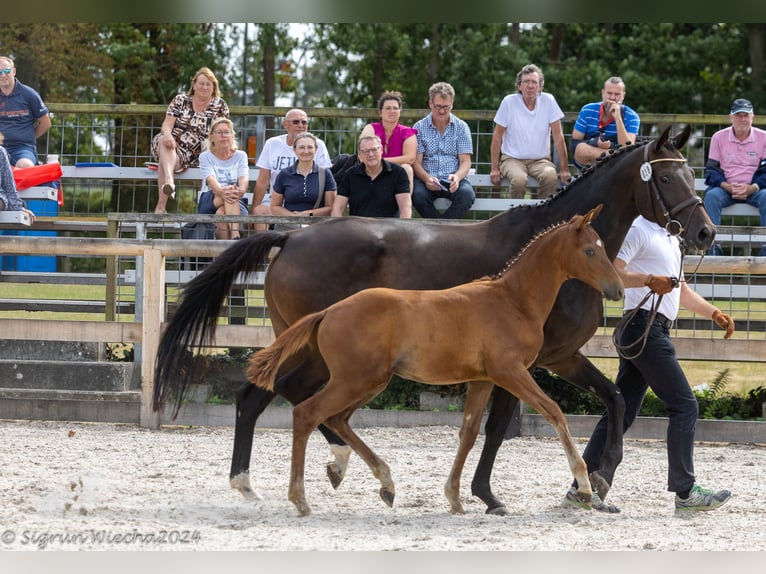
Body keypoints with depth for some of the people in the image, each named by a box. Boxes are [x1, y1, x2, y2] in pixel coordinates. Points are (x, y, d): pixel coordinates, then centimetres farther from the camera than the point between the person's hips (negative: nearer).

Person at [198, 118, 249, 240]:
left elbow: (243, 179, -9)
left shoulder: (240, 156, 12)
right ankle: (235, 237, -53)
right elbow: (210, 179, -13)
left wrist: (241, 190, -36)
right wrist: (221, 191, -39)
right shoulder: (205, 157, 7)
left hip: (237, 203, 1)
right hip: (210, 201, -1)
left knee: (221, 213, -36)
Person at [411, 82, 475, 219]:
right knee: (418, 194, -35)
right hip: (427, 179, -1)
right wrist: (427, 178, -21)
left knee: (467, 193, -32)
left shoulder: (461, 127, 10)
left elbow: (465, 161, 4)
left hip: (452, 181, 1)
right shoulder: (419, 128, 8)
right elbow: (416, 162, 1)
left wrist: (457, 176, -19)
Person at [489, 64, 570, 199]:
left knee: (551, 176, -32)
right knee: (519, 179, -34)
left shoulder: (548, 101, -3)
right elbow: (497, 136, -1)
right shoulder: (509, 102, -6)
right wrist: (494, 168, -7)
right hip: (513, 159, -1)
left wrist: (564, 168, -4)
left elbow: (558, 136, -1)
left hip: (540, 160, 1)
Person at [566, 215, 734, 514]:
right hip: (644, 327, -10)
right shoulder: (638, 230, -8)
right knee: (685, 405, -8)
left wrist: (714, 313, 18)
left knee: (623, 411, 8)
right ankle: (685, 491, -6)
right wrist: (649, 280, -31)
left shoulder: (670, 238, 23)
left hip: (652, 331, 10)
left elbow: (681, 290, 30)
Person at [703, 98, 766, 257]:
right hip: (725, 188, 0)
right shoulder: (719, 137, 4)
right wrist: (727, 187, -18)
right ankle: (712, 246, -34)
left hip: (753, 189, 0)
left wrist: (752, 188, -20)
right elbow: (712, 169, 2)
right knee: (711, 196, -31)